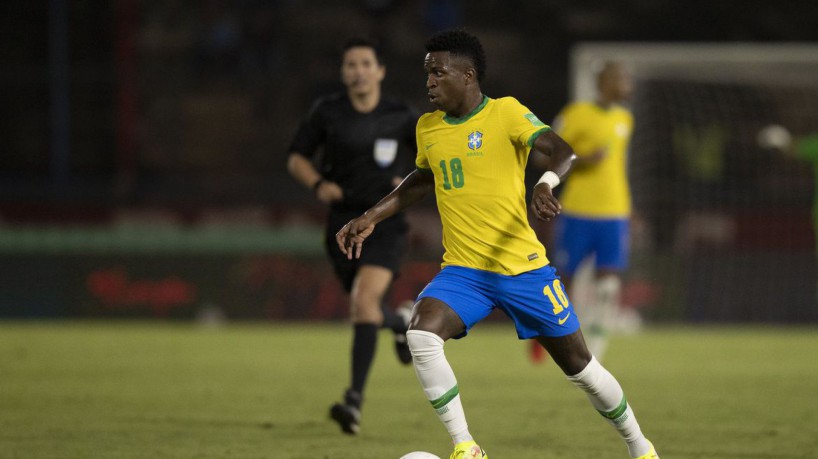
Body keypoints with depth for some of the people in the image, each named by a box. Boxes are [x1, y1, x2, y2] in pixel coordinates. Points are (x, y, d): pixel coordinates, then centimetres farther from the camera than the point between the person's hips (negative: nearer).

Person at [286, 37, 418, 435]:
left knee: (365, 300, -23)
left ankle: (355, 399, -24)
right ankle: (403, 321, 50)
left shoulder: (401, 118, -4)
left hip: (385, 223, -3)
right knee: (363, 310, 11)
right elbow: (297, 157, 8)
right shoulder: (327, 112, 0)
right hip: (343, 222, 3)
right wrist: (318, 184, -12)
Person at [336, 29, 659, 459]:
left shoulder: (505, 113, -10)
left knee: (579, 367, 5)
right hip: (462, 271, 4)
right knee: (420, 335, -25)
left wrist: (546, 183, -44)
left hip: (523, 268, -4)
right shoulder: (427, 128, 7)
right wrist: (372, 217, 23)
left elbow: (562, 151, -24)